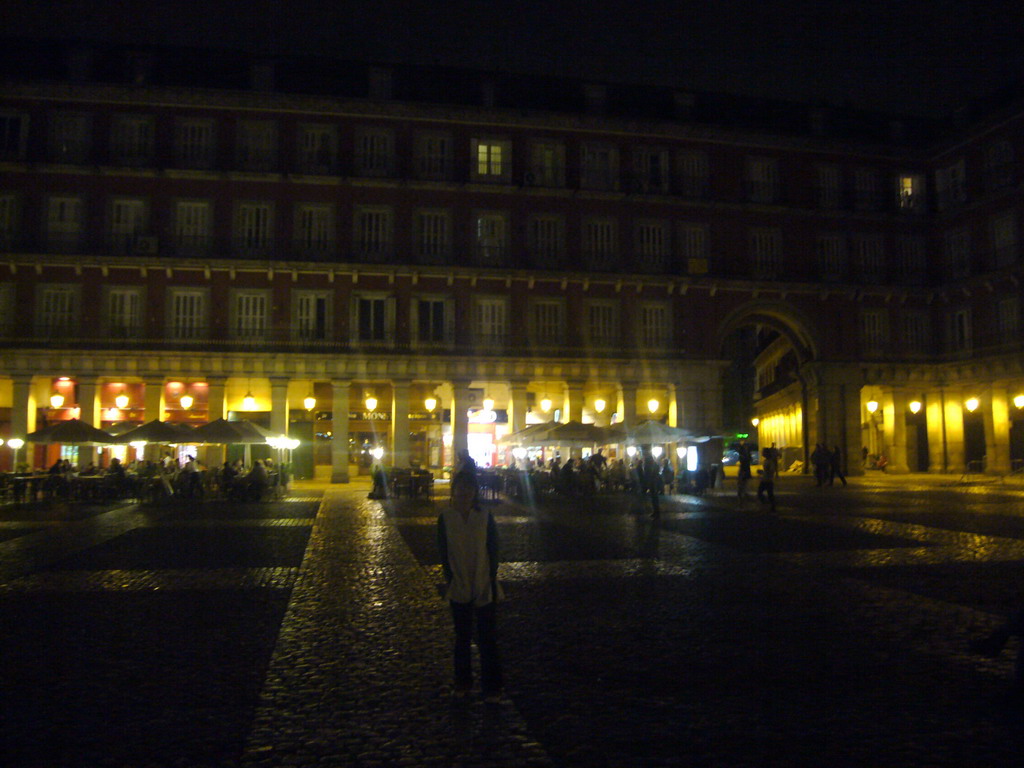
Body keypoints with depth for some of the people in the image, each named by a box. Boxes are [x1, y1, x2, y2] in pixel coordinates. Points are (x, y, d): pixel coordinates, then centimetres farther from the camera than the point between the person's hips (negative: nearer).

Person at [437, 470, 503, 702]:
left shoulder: (486, 518, -5)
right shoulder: (445, 519, -5)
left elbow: (493, 554, -2)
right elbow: (444, 554, -2)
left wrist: (491, 583, -7)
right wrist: (451, 582, -8)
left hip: (484, 589, -1)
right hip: (459, 590, 1)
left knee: (488, 639, 5)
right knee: (462, 637, 14)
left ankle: (491, 688, 17)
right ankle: (463, 683, 30)